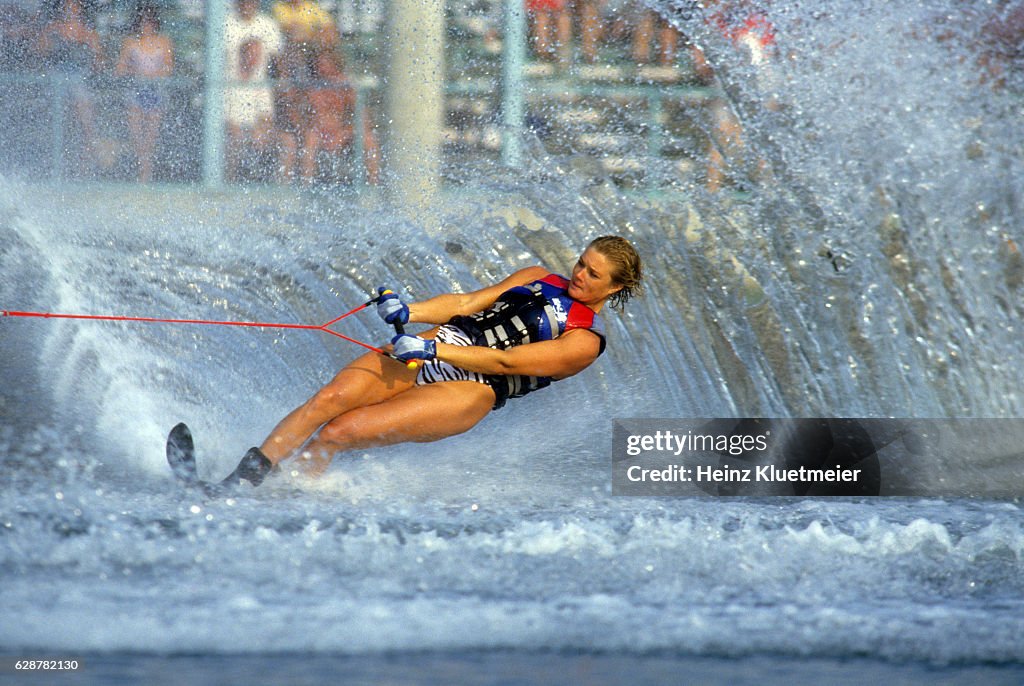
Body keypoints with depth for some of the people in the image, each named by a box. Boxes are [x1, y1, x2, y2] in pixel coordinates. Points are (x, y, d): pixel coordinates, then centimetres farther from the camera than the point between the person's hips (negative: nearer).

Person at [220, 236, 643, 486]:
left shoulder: (586, 342, -2)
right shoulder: (541, 280, 20)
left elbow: (504, 362, -11)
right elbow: (470, 303, 15)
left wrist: (432, 349, -19)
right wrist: (409, 312, -3)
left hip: (466, 389, -5)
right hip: (428, 351, 5)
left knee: (338, 433, -22)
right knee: (330, 398, -20)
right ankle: (241, 480, -26)